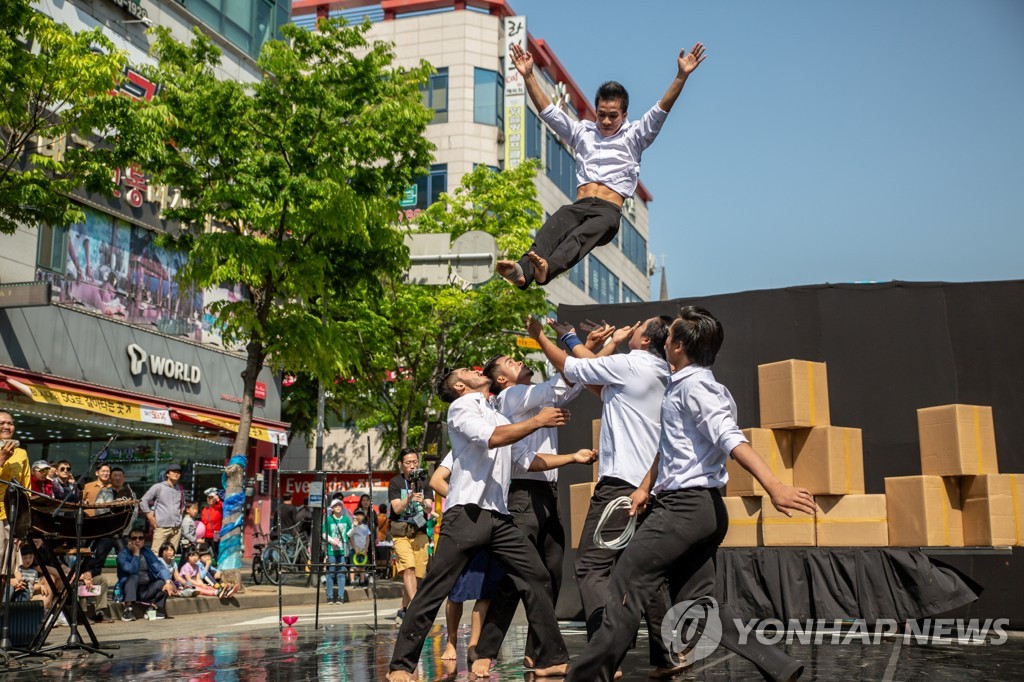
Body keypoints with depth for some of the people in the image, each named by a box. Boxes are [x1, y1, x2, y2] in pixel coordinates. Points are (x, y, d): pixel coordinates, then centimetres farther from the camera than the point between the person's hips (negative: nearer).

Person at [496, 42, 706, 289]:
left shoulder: (633, 136, 18)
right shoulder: (582, 132, 26)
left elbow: (661, 110, 6)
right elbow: (547, 111, 21)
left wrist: (681, 76, -6)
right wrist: (528, 76, 13)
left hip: (608, 211, -2)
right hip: (579, 205, 2)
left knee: (581, 236, -37)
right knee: (551, 229, -33)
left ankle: (547, 268, -65)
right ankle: (523, 271, -60)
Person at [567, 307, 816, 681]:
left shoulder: (694, 386, -13)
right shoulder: (680, 386, 18)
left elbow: (731, 439, -26)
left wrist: (774, 486, -36)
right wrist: (645, 487, 31)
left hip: (686, 506, -10)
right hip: (699, 509, 10)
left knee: (624, 585, -5)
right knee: (697, 600, 10)